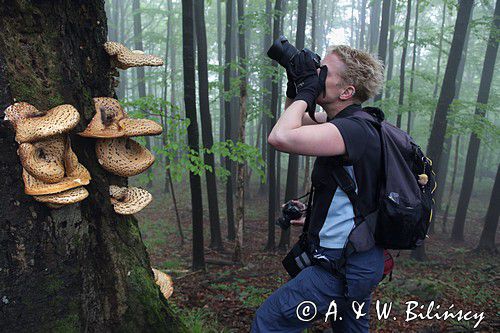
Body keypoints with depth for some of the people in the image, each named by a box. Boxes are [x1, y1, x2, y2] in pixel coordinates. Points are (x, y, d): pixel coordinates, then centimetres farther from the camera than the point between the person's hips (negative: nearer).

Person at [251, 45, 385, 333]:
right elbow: (295, 121, 21)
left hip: (343, 266, -10)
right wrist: (296, 85, 3)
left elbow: (281, 137, -38)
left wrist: (306, 91, -21)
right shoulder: (347, 123, 7)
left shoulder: (354, 129, -24)